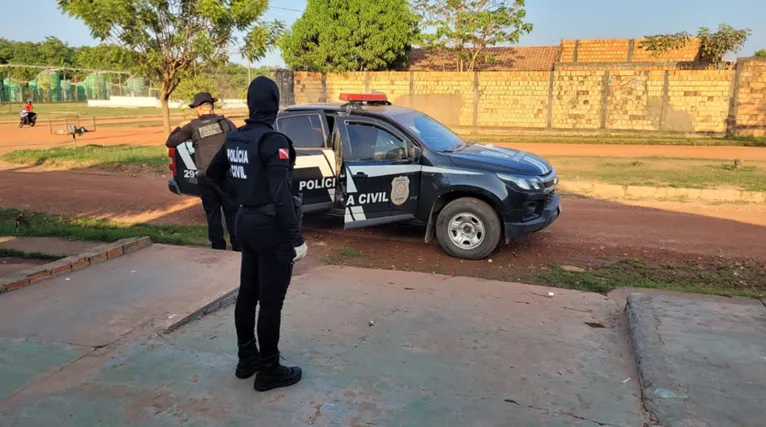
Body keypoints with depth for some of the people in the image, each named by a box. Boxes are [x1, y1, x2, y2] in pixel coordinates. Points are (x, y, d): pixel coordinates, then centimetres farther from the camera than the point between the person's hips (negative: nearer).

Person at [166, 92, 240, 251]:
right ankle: (238, 245, 7)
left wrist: (180, 128, 24)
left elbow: (170, 142, 9)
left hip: (205, 176, 0)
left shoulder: (193, 126, 2)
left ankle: (218, 246, 14)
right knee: (232, 210, 7)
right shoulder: (225, 122, 3)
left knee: (212, 212, 11)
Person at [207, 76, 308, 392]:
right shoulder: (273, 140, -19)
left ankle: (246, 360, 32)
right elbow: (281, 195, -25)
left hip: (246, 222, 9)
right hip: (270, 227, -8)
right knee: (271, 301, 2)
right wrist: (297, 239, -22)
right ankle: (268, 371, 14)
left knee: (247, 294, 18)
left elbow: (214, 173, 21)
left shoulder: (235, 138, 6)